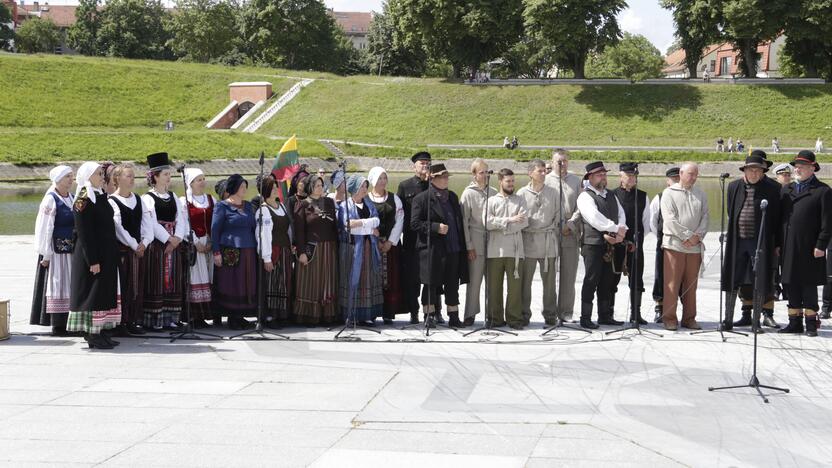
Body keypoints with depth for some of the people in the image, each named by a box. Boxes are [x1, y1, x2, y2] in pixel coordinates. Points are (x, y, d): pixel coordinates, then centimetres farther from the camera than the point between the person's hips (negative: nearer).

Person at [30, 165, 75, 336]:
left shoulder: (71, 198, 10)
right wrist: (46, 254, -14)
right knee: (57, 284, -2)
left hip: (72, 250, 7)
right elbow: (44, 228, -12)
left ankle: (69, 323, 17)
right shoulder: (50, 200, -11)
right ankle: (58, 326, 4)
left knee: (71, 285, 10)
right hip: (57, 250, -7)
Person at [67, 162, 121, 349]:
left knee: (106, 292, 11)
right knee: (93, 293, -4)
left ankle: (100, 332, 18)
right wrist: (92, 261, -20)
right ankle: (93, 336, 1)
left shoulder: (101, 196, 12)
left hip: (107, 254, 9)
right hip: (93, 255, -9)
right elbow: (84, 234, -17)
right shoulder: (83, 201, -14)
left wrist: (114, 254, 16)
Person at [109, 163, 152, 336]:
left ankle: (134, 321, 15)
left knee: (137, 286, 8)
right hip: (122, 249, -6)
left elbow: (147, 222, 9)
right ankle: (121, 323, -1)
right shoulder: (112, 201, -7)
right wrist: (134, 245, -13)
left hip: (139, 248, 6)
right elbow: (118, 228, -13)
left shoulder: (138, 199, 13)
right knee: (122, 287, -6)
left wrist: (144, 243, -6)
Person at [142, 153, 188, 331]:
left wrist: (177, 238, -8)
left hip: (174, 244, 6)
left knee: (173, 281, 6)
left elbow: (181, 219, 7)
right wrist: (169, 239, -14)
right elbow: (152, 223, -12)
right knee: (156, 281, -5)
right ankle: (154, 320, -2)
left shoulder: (173, 197, 15)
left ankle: (170, 318, 11)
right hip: (156, 243, -6)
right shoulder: (147, 198, -3)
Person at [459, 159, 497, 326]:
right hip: (476, 242, -4)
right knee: (474, 279, -3)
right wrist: (469, 246, -7)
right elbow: (464, 221, -2)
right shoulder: (468, 193, -1)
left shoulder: (493, 193, 11)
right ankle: (470, 315, 4)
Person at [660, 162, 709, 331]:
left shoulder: (701, 195, 15)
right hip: (674, 244, -4)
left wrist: (698, 235, -7)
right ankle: (669, 318, 2)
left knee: (691, 284, 7)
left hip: (695, 246, 4)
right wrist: (686, 236, -12)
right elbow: (669, 219, -8)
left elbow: (705, 217, 10)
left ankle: (689, 318, 13)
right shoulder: (669, 193, 2)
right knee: (672, 283, -3)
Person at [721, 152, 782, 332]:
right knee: (744, 280, 8)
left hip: (762, 242, -3)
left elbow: (778, 218, -1)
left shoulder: (772, 188, -2)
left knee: (764, 278, 0)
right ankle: (747, 315, 14)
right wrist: (730, 237, 12)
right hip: (738, 241, 3)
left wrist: (778, 243, -4)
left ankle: (768, 315, 9)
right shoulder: (734, 187, 8)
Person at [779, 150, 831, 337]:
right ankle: (795, 322, 17)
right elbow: (780, 218, 15)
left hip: (809, 250, -5)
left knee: (809, 285, 1)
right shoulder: (786, 190, 15)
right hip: (788, 249, 5)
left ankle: (811, 323, 10)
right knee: (790, 285, 8)